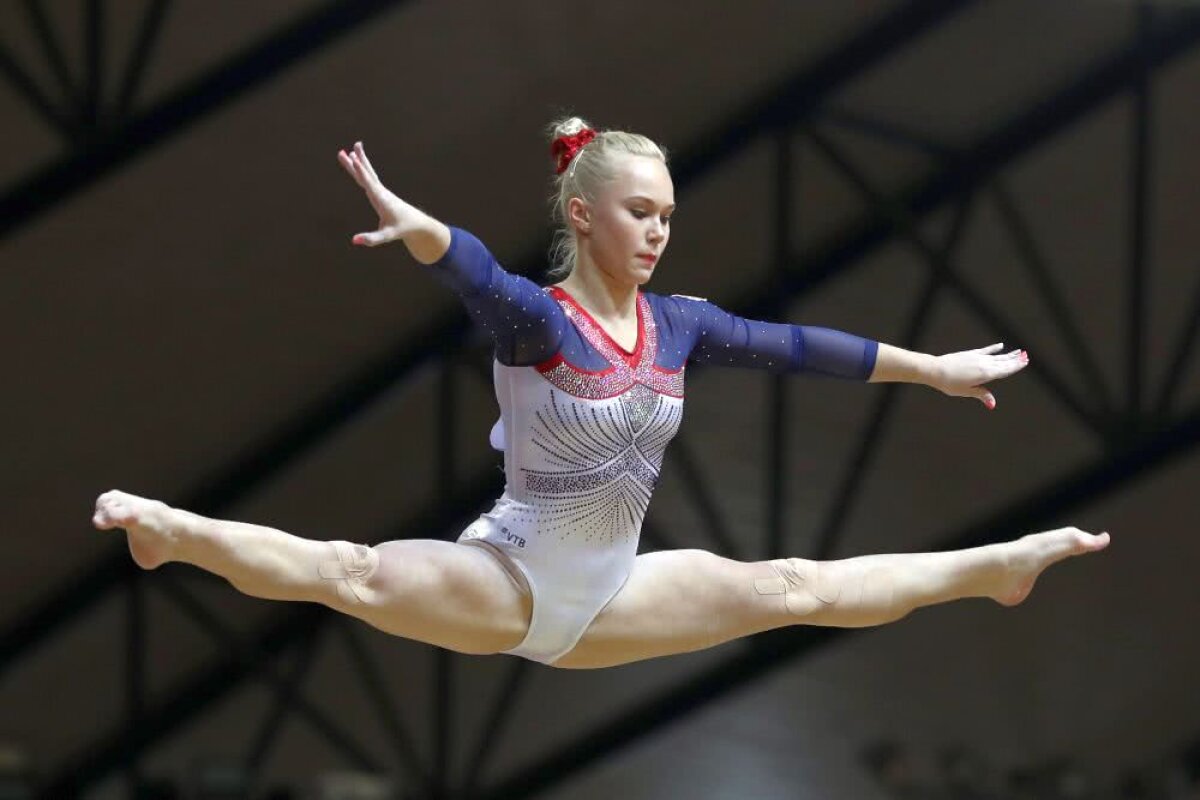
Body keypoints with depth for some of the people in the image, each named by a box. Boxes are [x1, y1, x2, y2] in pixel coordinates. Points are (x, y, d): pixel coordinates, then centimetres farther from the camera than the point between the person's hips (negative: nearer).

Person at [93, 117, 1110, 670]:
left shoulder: (677, 323, 2)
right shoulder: (536, 319, -18)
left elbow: (798, 346, 11)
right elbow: (481, 273, -41)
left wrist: (932, 369, 18)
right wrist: (416, 226, -64)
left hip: (605, 597, 7)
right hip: (507, 580, -6)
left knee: (795, 588, 11)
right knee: (358, 574, -32)